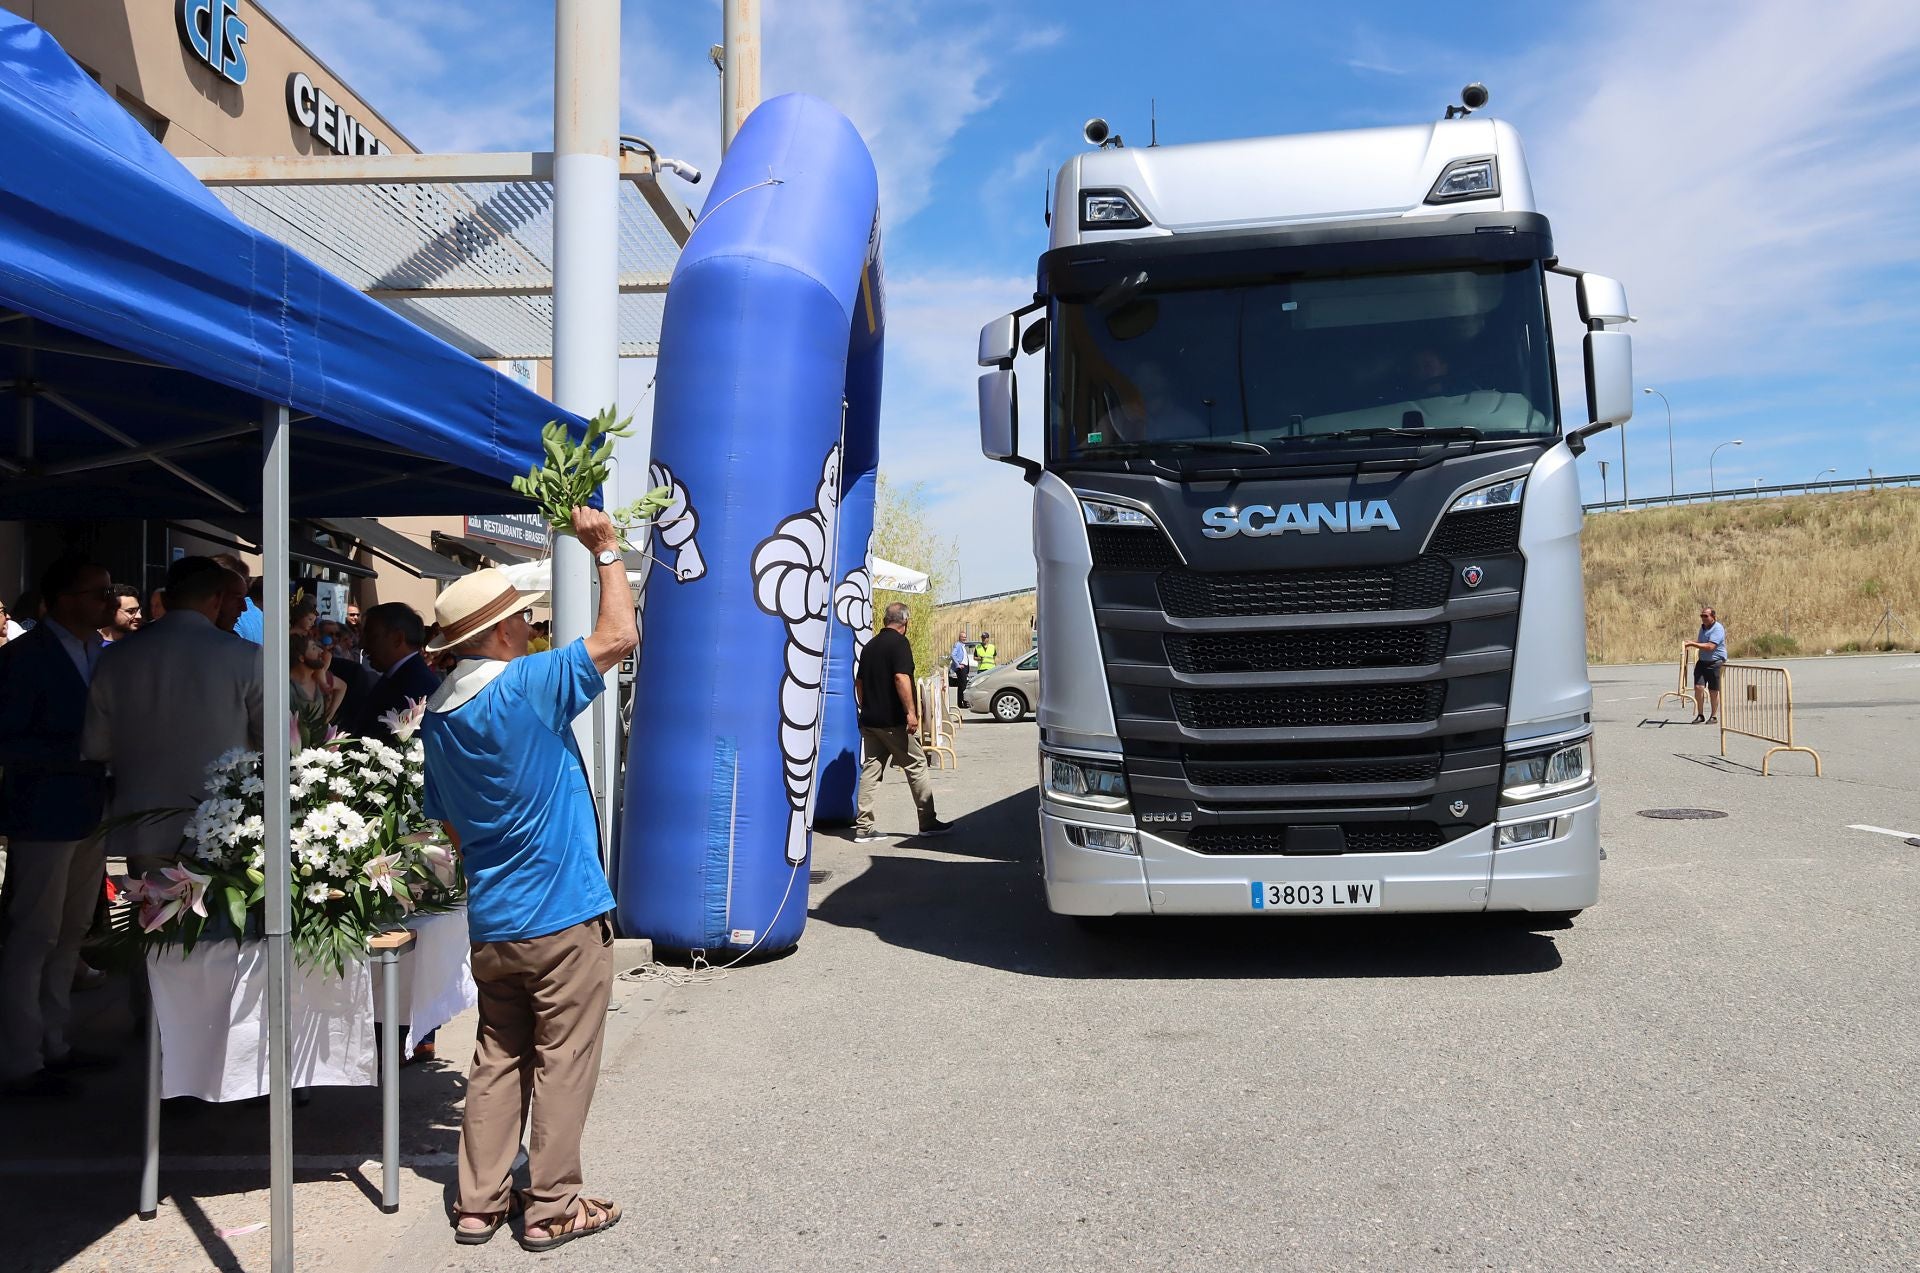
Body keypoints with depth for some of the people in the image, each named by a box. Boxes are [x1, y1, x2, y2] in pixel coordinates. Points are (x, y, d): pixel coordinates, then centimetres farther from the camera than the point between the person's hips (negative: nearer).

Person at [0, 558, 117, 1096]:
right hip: (45, 817, -8)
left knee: (70, 934, 16)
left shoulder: (101, 654, 9)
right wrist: (81, 752, -24)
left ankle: (52, 1044, 28)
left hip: (91, 814, 8)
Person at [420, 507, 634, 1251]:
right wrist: (606, 551, -7)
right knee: (562, 1065, 4)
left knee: (497, 1061, 16)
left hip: (490, 921, 7)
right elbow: (619, 637, -17)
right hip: (563, 917, -7)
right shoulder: (524, 686, -17)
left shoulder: (438, 716, 7)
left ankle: (478, 1203, 22)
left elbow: (448, 824, 16)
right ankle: (552, 1209, 13)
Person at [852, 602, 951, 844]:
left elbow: (859, 682, 19)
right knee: (916, 767, 4)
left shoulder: (870, 645, 14)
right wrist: (911, 712, -21)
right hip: (894, 721, -7)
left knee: (870, 770, 6)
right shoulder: (899, 643, -10)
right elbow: (901, 678, -22)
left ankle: (863, 827, 3)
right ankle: (928, 822, 11)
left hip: (870, 721, 7)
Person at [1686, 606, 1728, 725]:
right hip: (1702, 662, 6)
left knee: (1713, 691, 3)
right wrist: (1692, 643, 10)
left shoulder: (1718, 629, -16)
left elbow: (1710, 647, -25)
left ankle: (1714, 716, 17)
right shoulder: (1703, 627, 11)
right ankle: (1700, 715, 4)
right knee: (1698, 687, -6)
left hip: (1715, 663, -6)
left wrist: (1693, 644, -20)